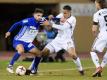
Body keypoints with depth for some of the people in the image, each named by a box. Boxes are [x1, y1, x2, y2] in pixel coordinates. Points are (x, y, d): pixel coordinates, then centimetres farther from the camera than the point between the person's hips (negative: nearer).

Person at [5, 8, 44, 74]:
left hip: (27, 43, 7)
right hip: (18, 41, -7)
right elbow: (17, 24, -12)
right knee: (21, 50, -36)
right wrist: (9, 31, -9)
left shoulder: (39, 23, -4)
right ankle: (10, 66, -26)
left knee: (38, 53, 3)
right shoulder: (28, 21, -21)